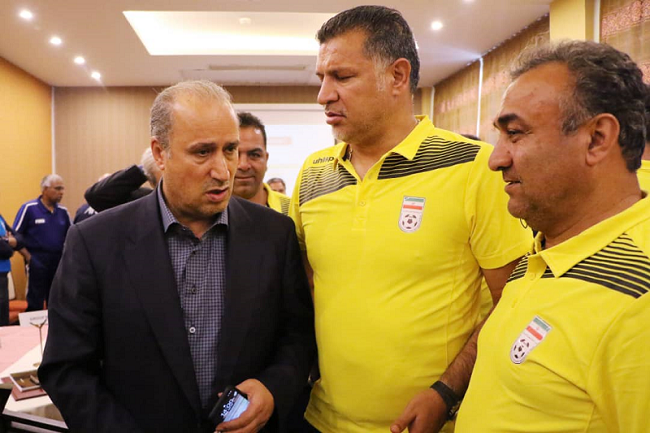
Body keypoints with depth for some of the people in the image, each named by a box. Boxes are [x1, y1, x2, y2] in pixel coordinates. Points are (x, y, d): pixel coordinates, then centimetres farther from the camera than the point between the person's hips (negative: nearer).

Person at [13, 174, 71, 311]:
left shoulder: (63, 211, 7)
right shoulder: (29, 208, -7)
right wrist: (28, 257, -12)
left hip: (59, 261, 4)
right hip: (37, 262, -4)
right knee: (35, 304, 2)